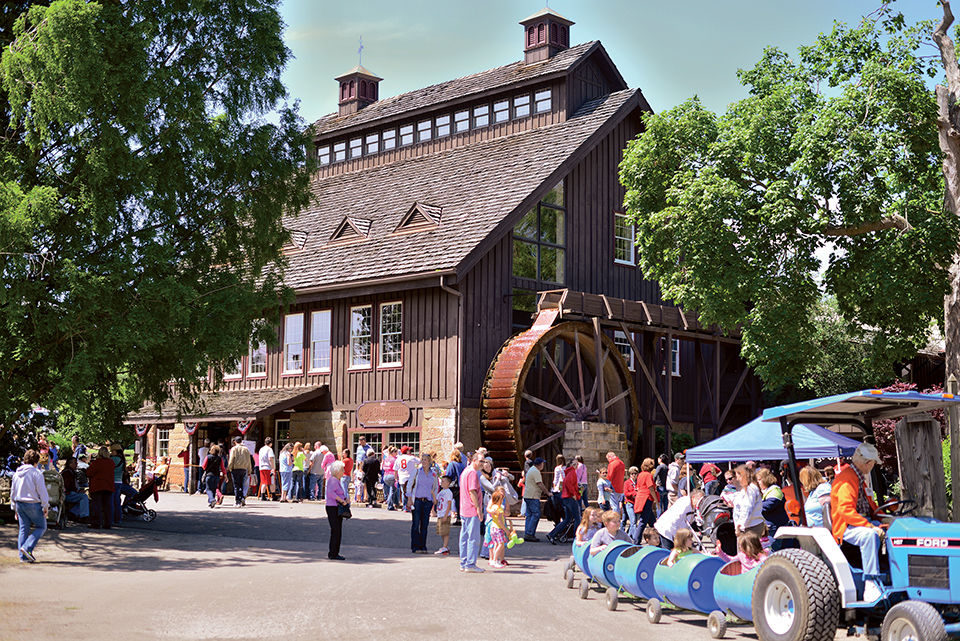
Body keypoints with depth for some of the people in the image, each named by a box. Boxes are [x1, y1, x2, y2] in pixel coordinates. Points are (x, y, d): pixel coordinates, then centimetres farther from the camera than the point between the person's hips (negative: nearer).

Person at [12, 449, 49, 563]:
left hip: (19, 504, 6)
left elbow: (13, 492, 17)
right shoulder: (36, 473, -10)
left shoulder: (17, 473, 11)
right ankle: (27, 547, -10)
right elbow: (42, 491, -12)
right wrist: (46, 506, -5)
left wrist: (15, 508, 24)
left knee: (23, 529, 10)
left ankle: (23, 556, 6)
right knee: (41, 527, 6)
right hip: (32, 504, -6)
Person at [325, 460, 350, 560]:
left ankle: (333, 553, 17)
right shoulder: (333, 480, -14)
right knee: (336, 531, -9)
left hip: (337, 508, 10)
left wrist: (346, 499, 6)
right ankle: (333, 554, -6)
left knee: (336, 532, 12)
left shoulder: (338, 480, 17)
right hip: (333, 508, -10)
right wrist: (341, 500, -25)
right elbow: (330, 492, -30)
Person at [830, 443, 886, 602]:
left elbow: (869, 505, 29)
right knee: (869, 534, -37)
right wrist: (870, 526, -30)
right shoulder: (847, 479, -15)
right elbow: (845, 510, -25)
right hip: (845, 527, -10)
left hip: (863, 522, 10)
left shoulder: (859, 478, 19)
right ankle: (870, 584, -38)